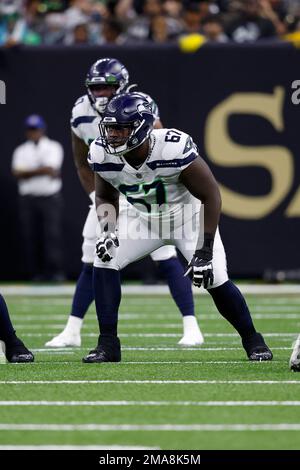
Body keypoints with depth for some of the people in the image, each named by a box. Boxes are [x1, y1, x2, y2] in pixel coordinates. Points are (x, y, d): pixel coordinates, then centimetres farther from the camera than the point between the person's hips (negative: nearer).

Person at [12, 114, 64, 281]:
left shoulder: (53, 147, 7)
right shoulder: (21, 151, 14)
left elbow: (51, 169, -9)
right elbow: (18, 173, -3)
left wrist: (28, 172, -6)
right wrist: (42, 170, -11)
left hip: (50, 197, -3)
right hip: (28, 198, 3)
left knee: (52, 234, -11)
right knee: (31, 236, -2)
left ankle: (55, 272, -14)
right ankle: (36, 273, 1)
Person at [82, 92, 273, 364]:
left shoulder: (174, 149, -36)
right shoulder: (102, 155, -22)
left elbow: (210, 195, -24)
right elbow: (106, 197, 0)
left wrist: (205, 250, -25)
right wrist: (107, 231, -19)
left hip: (187, 216, -4)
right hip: (143, 218, 4)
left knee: (215, 279, -14)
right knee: (104, 261, -16)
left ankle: (252, 340, 11)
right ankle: (108, 344, -6)